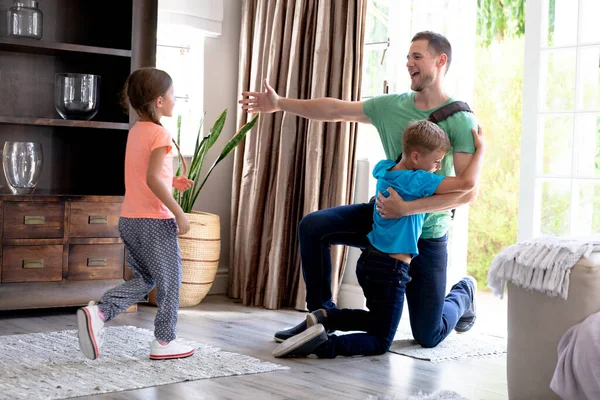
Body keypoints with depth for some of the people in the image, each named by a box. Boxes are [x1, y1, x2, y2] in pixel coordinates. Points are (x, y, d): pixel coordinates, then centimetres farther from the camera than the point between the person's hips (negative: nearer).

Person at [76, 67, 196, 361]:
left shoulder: (135, 131, 12)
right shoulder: (159, 133, -14)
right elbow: (152, 178, -24)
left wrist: (172, 182, 19)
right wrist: (178, 212, -22)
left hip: (129, 220, 8)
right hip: (156, 220, -8)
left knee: (144, 280, 18)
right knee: (169, 280, 7)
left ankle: (98, 312, 1)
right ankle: (164, 342, 15)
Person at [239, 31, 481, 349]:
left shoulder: (460, 120, -19)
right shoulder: (392, 106, -3)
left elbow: (469, 190, -26)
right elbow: (335, 110, 4)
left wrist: (407, 208, -32)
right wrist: (280, 104, 1)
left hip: (426, 234, -4)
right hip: (384, 215, 5)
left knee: (428, 337, 2)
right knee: (312, 227, -14)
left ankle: (462, 293, 37)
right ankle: (322, 314, 4)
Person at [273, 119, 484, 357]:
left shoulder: (384, 169, 5)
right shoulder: (416, 182, -17)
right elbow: (466, 183, -22)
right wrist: (480, 149, -9)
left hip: (368, 260, 8)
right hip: (391, 271, -8)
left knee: (377, 321, 30)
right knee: (380, 342, 3)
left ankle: (326, 318, 8)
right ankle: (322, 344, -20)